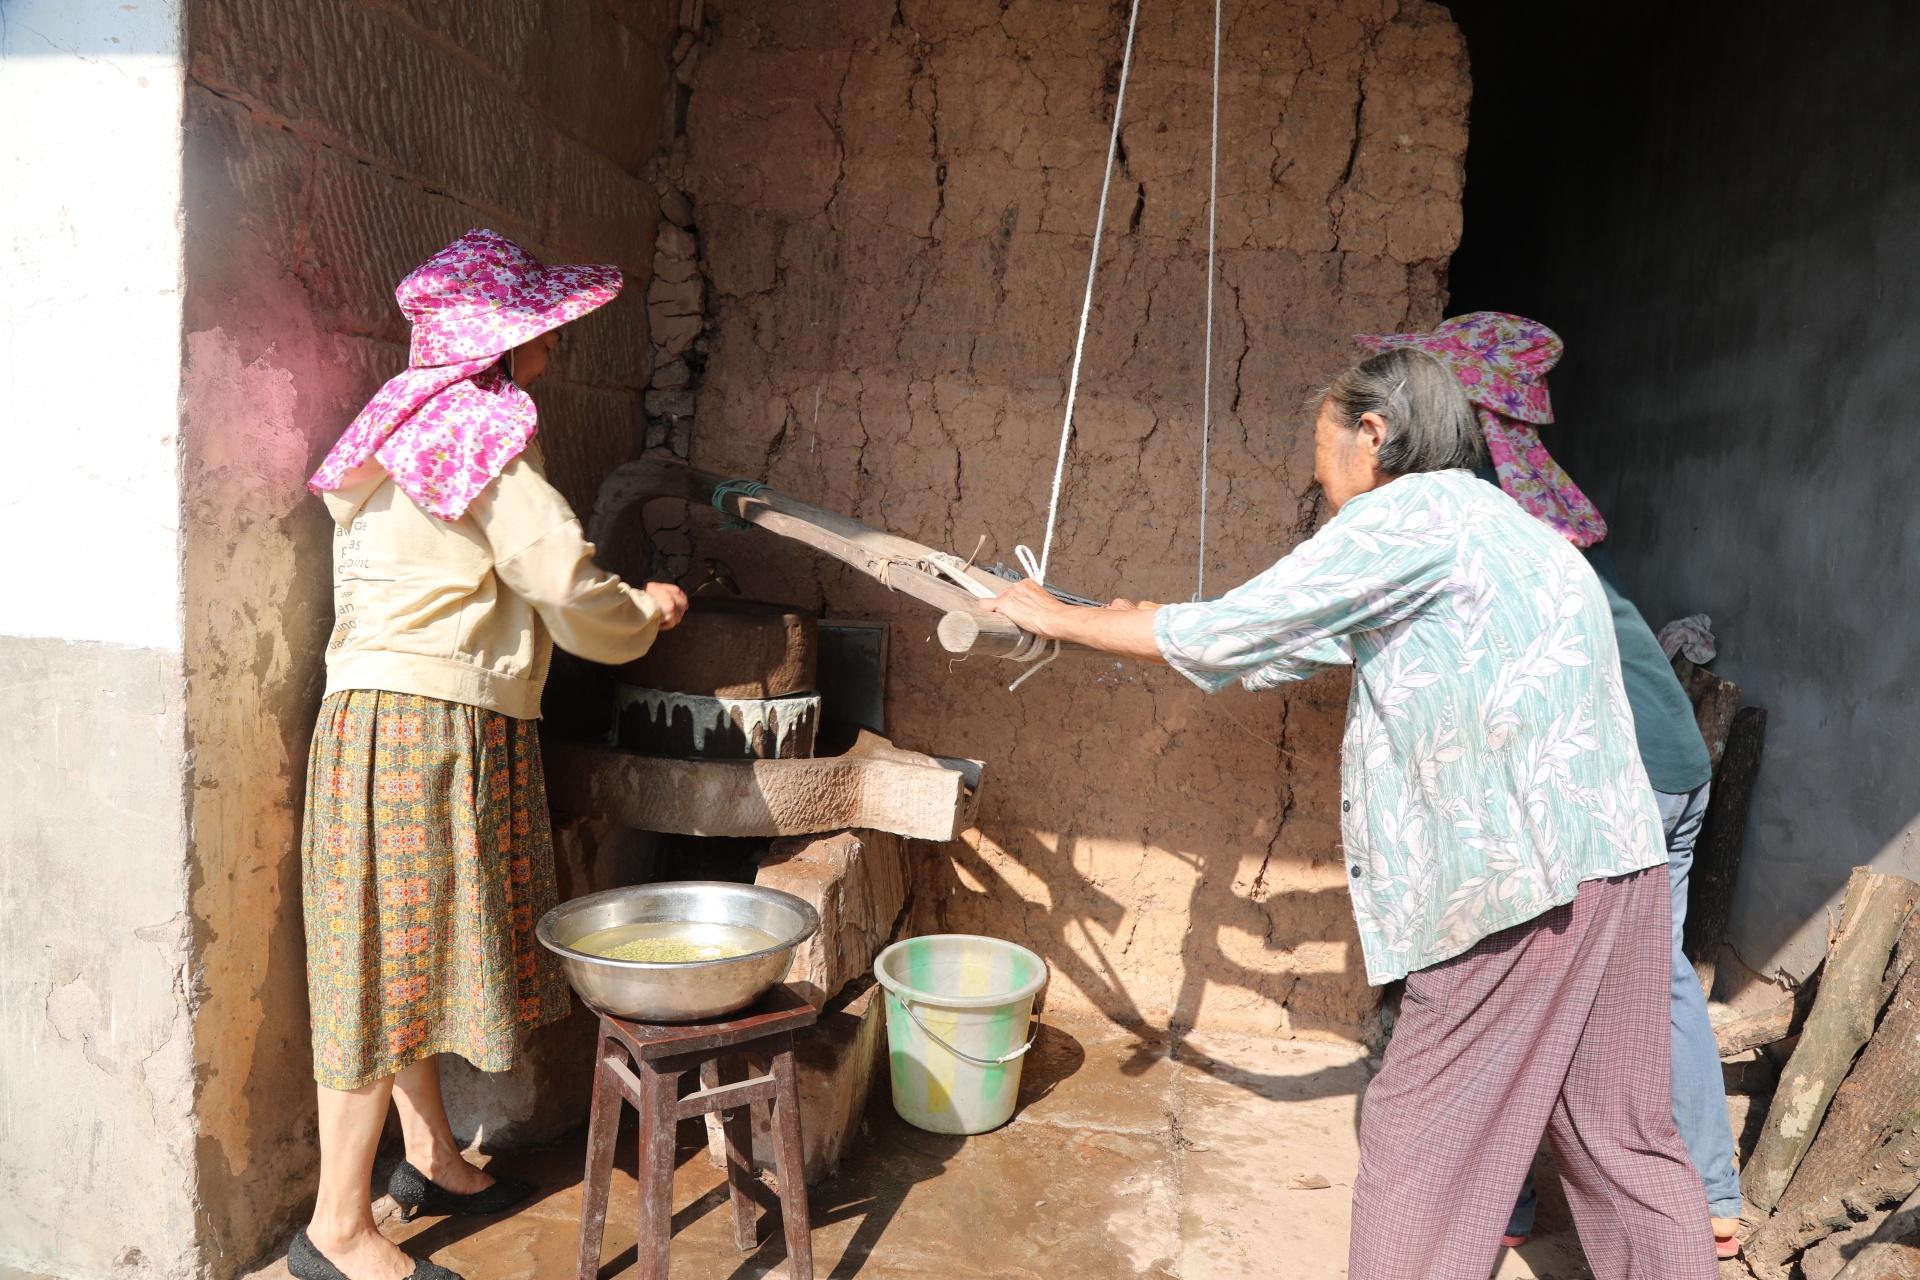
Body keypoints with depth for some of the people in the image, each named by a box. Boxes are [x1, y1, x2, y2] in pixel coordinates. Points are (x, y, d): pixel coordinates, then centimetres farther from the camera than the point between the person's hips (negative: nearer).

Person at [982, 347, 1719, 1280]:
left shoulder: (1409, 514, -8)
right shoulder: (1486, 520, 22)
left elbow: (1230, 635, -8)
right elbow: (1289, 649, 25)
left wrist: (1058, 618, 4)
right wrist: (1148, 626, 27)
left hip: (1530, 878, -9)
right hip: (1617, 864, 9)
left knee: (1421, 1135, 2)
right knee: (1620, 1131, 16)